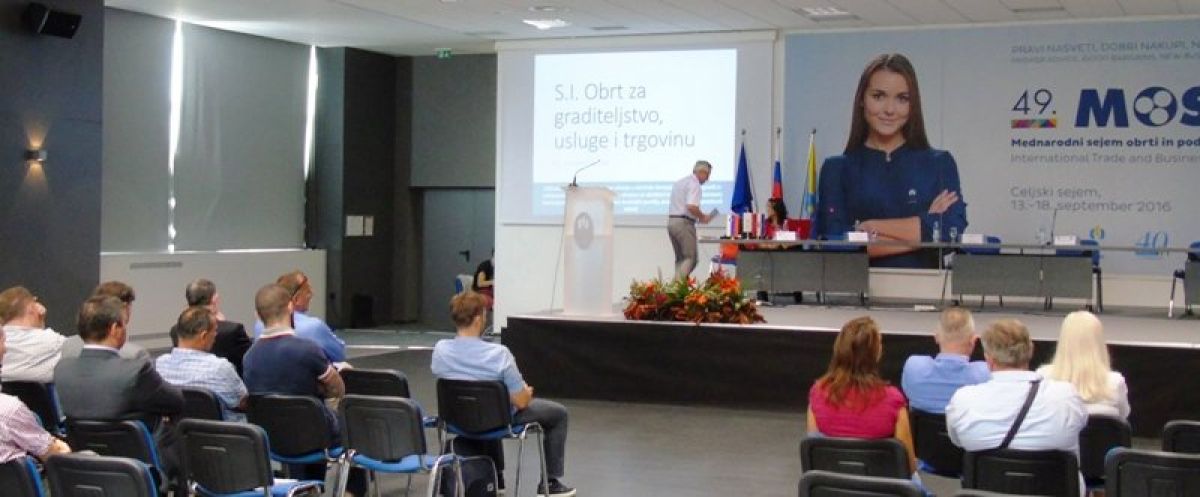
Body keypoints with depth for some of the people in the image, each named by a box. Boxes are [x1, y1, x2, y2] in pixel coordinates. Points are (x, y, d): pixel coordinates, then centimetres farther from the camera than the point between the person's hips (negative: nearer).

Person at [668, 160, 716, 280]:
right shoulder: (694, 184, -10)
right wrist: (702, 217, -8)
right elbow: (691, 206, -23)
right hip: (684, 223, -9)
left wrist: (698, 216, 21)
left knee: (680, 258, 13)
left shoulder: (680, 182, 19)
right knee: (690, 258, -7)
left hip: (671, 221, 9)